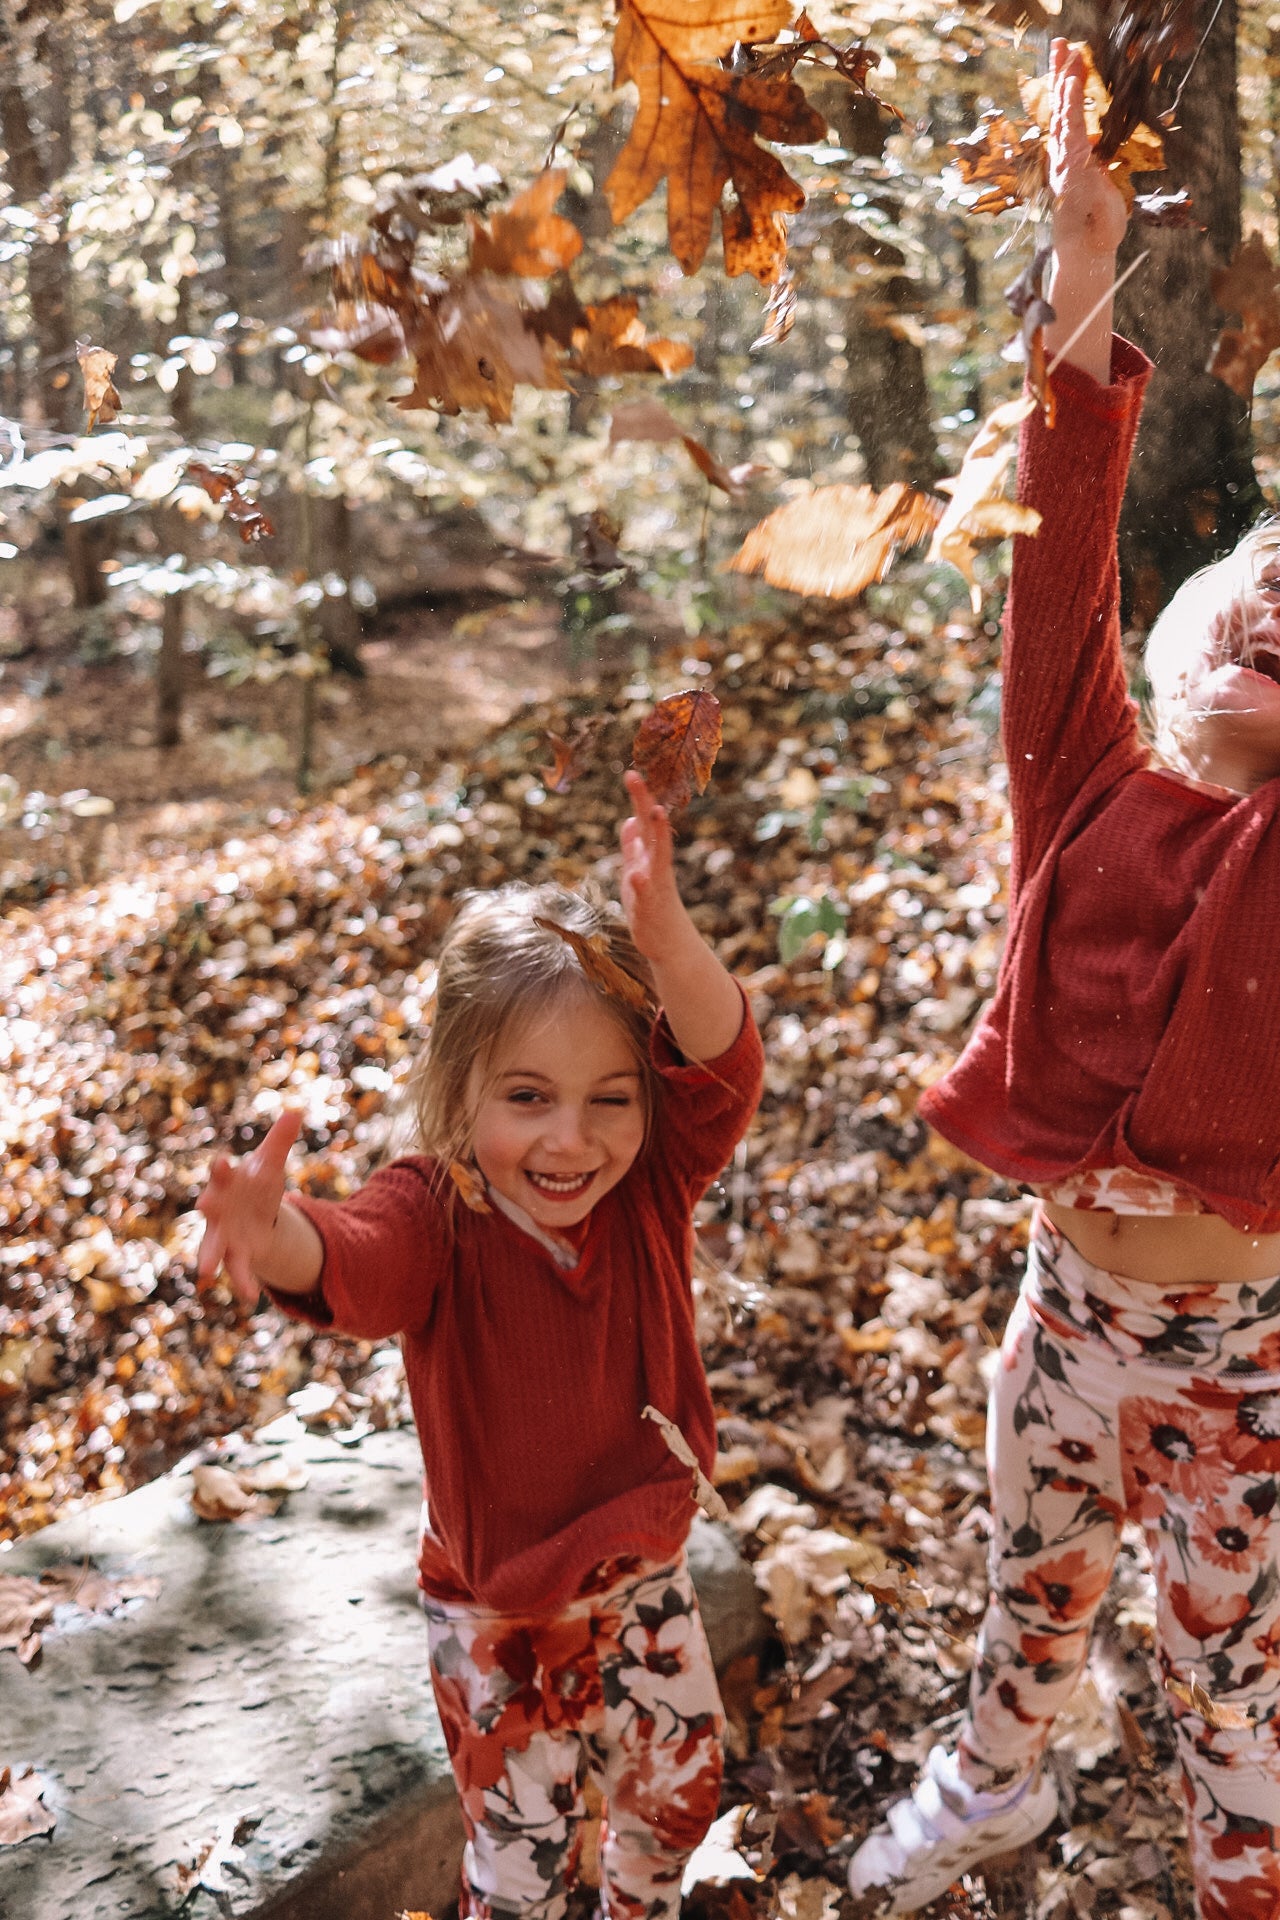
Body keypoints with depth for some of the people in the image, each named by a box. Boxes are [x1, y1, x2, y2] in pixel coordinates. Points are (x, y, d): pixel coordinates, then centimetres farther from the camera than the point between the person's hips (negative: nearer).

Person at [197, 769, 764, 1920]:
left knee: (680, 1785, 25)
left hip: (642, 1573, 4)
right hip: (496, 1611, -3)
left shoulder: (651, 1189, -19)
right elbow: (352, 1264, -49)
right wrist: (274, 1235, -74)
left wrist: (661, 931, -57)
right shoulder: (436, 1219, -27)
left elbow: (722, 1065, -36)